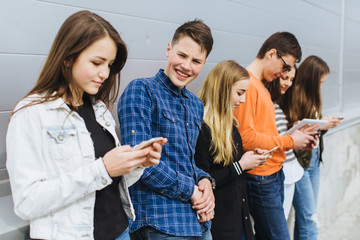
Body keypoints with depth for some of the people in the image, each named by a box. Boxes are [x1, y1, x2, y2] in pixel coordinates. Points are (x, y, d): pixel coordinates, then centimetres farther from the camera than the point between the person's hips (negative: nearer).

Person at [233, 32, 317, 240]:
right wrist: (289, 141, -12)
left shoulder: (261, 86, 16)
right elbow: (246, 138, -22)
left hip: (275, 174, 9)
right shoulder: (247, 84, -15)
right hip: (260, 179, -9)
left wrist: (296, 139, 6)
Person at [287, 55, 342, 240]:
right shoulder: (293, 98, -17)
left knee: (306, 217, 14)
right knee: (309, 220, -5)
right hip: (299, 161, -9)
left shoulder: (310, 98, 12)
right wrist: (319, 126, -15)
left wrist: (325, 124, -3)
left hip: (314, 159, 9)